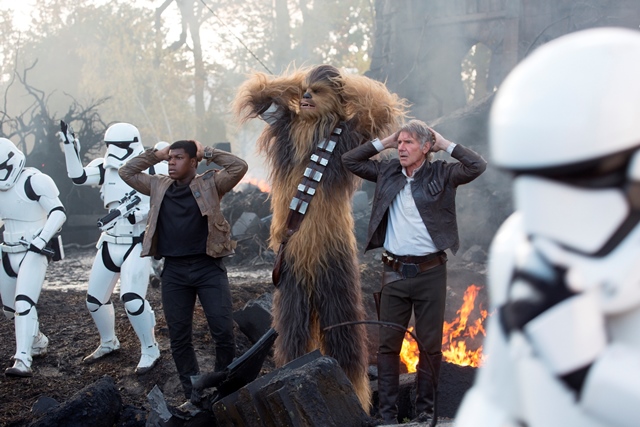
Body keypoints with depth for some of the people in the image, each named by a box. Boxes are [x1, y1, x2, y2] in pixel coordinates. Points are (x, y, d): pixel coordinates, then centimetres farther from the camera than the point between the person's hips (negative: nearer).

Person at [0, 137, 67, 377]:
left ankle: (23, 361, -24)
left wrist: (41, 240, -24)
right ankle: (37, 342, 39)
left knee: (24, 304, -21)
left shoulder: (34, 181, -15)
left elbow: (58, 213, -17)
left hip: (34, 252, -8)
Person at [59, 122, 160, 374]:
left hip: (137, 243, -6)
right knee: (95, 298, 14)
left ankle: (150, 351, -1)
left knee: (132, 297, -19)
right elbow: (78, 177, -12)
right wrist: (70, 146, -18)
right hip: (110, 242, 7)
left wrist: (127, 213, -29)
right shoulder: (105, 168, 2)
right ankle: (108, 343, 38)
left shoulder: (148, 171, -11)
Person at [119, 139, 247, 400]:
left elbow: (240, 167, -10)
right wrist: (156, 154, 9)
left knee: (223, 332, -6)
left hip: (208, 267, -3)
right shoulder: (158, 187, 12)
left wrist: (207, 153, -3)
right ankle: (193, 395, 17)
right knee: (179, 337, 6)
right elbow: (126, 172, 16)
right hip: (174, 271, 4)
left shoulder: (210, 184, 1)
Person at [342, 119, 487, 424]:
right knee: (389, 344, 4)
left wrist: (446, 144, -3)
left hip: (430, 272, -2)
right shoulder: (387, 172, 10)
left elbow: (478, 166, -12)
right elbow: (349, 160, 14)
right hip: (394, 272, 3)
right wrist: (383, 143, 7)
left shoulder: (441, 174, 0)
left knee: (430, 345, 5)